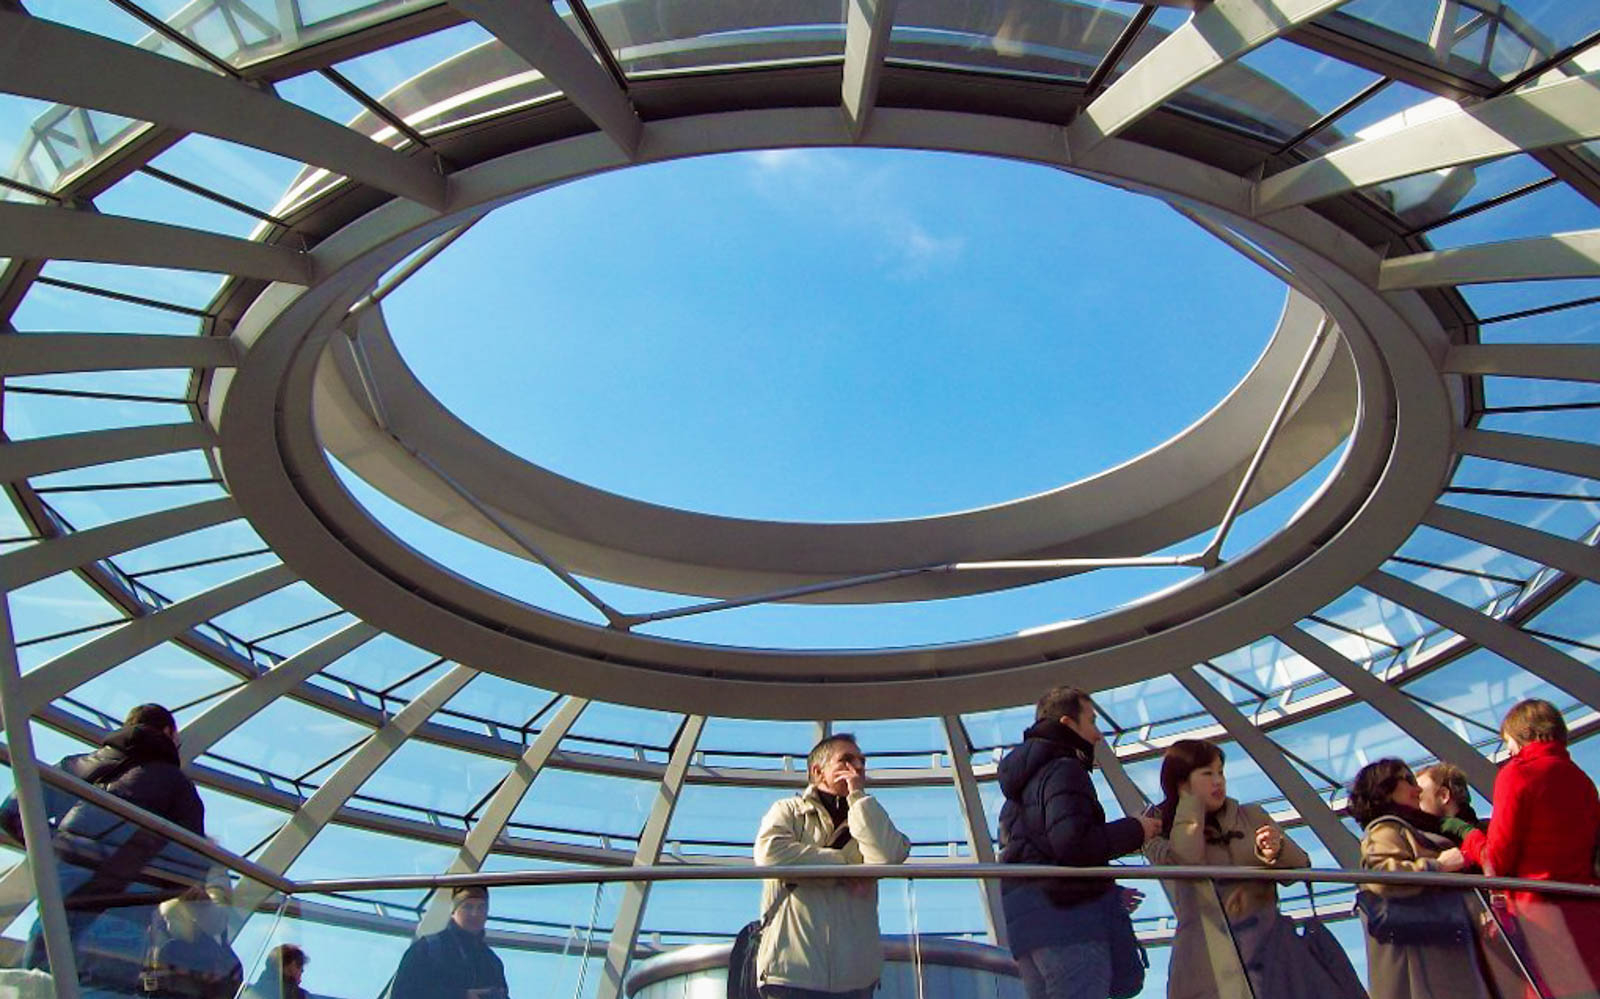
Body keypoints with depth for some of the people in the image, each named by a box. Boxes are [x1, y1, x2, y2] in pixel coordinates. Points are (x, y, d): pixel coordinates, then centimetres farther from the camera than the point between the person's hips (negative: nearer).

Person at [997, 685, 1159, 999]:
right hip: (1069, 914, -9)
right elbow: (1072, 842, -21)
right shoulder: (1064, 769, -5)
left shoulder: (1023, 781, 25)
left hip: (1026, 921, 9)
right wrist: (1134, 830, -6)